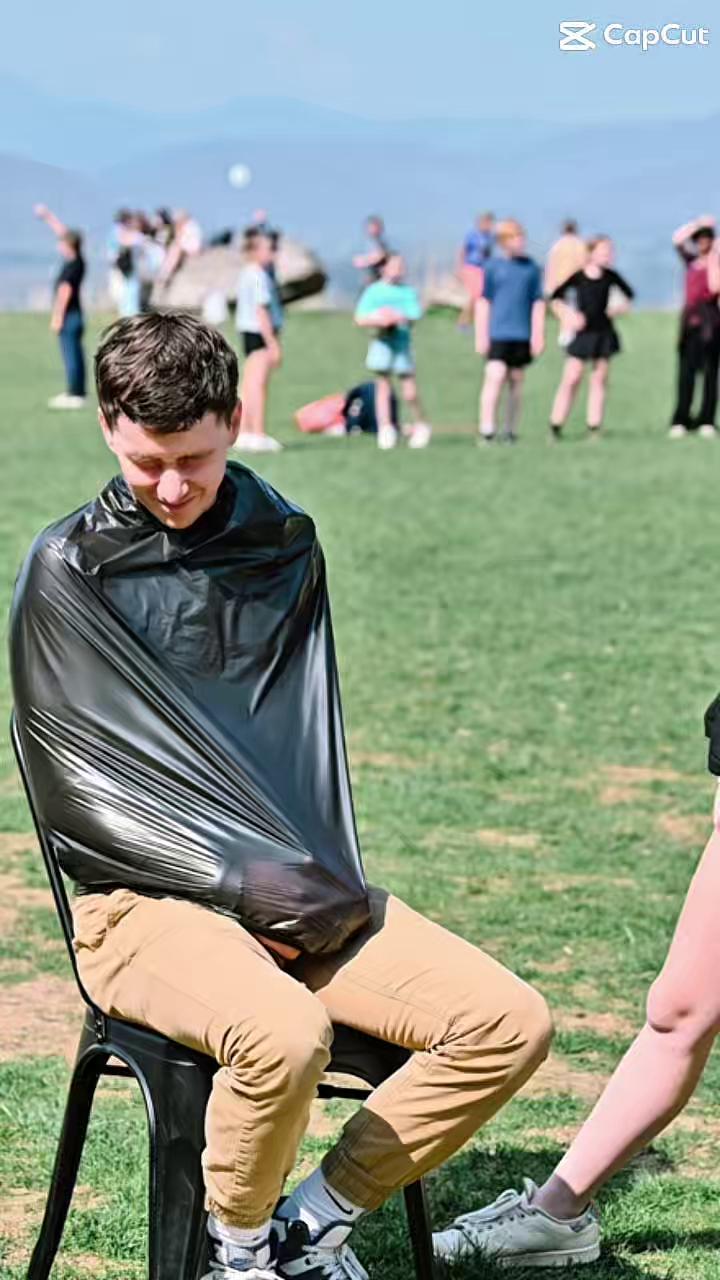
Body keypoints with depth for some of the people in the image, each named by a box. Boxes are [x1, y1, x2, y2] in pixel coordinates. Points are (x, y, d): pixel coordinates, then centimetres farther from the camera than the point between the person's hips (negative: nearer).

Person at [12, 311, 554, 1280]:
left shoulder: (284, 545, 11)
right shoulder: (69, 571, -4)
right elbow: (76, 781, -7)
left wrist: (321, 886, -2)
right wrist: (243, 885, -14)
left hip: (297, 895, 5)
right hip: (146, 903, -5)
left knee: (511, 1024, -14)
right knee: (286, 1036, -36)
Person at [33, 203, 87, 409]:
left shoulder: (72, 267, -18)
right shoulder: (76, 260, 7)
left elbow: (64, 292, -20)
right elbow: (62, 232, 17)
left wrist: (57, 317, -18)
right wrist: (48, 217, 23)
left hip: (69, 315, -10)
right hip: (74, 314, 10)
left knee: (71, 355, -7)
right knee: (74, 355, 12)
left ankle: (75, 395, -6)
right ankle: (76, 393, 18)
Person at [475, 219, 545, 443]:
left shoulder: (531, 267, 5)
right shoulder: (492, 266, 2)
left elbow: (538, 303, 8)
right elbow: (483, 301, 4)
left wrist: (538, 335, 3)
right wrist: (481, 335, 1)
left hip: (522, 335, 2)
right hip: (498, 333, -2)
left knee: (516, 381, 7)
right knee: (495, 377, -13)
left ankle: (511, 432, 15)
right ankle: (487, 431, -12)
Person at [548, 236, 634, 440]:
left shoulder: (610, 276, 2)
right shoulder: (577, 276, -7)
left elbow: (628, 294, 17)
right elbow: (555, 297, 0)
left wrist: (620, 307, 0)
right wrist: (568, 313, -11)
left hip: (604, 333, 3)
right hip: (583, 333, -3)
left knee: (599, 379, 5)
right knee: (571, 378, -7)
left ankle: (594, 428, 9)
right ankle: (555, 426, -3)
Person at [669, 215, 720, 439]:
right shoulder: (691, 262, 13)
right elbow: (678, 239, 8)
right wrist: (698, 223, 4)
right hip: (690, 321, 4)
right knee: (686, 372, 1)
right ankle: (680, 421, 0)